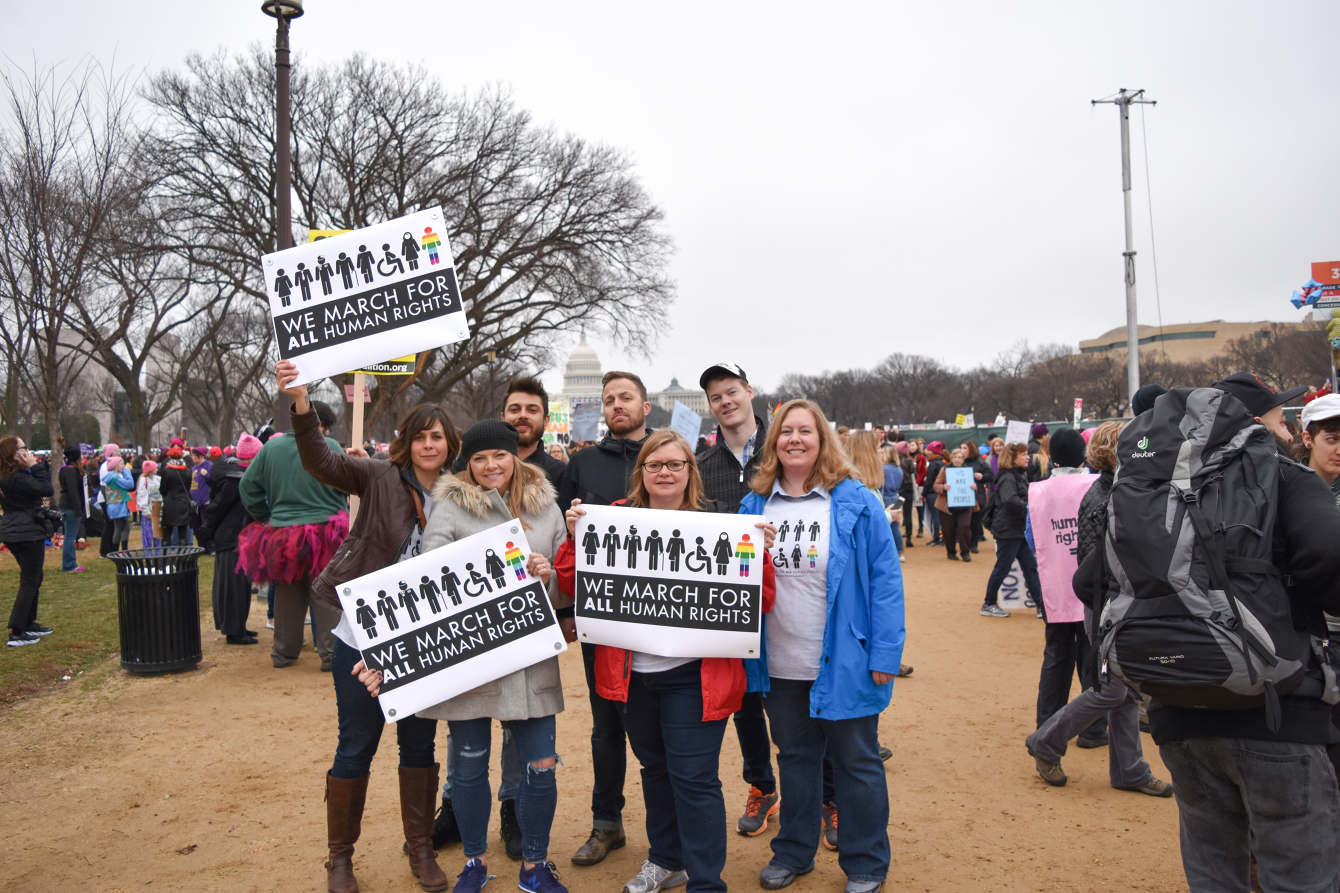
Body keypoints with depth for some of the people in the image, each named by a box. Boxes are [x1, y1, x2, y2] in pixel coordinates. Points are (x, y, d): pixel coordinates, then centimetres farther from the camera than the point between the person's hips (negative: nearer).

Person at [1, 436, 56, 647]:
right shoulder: (17, 478, -20)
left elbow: (41, 487, 14)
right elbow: (46, 489, -20)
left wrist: (38, 466, 4)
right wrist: (36, 467, -15)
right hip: (28, 533, -10)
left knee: (33, 578, 21)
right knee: (29, 582, -4)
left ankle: (29, 624, 29)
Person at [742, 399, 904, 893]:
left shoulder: (854, 501, -11)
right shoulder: (755, 504, 2)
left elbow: (885, 578, -11)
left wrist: (885, 653, -14)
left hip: (844, 664, -4)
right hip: (781, 666, 4)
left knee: (856, 763, 12)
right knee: (795, 758, 20)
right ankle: (794, 852, 37)